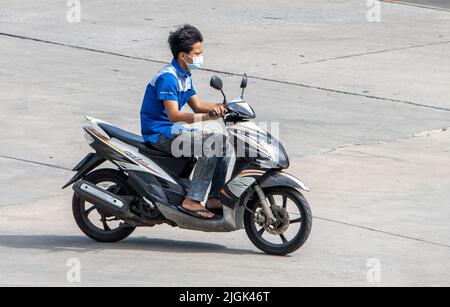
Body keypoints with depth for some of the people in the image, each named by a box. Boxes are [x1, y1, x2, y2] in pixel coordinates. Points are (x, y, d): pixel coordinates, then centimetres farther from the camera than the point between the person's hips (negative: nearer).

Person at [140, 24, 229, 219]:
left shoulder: (184, 76, 12)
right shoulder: (167, 77, -20)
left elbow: (197, 106, 18)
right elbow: (174, 115, -29)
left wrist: (219, 107, -2)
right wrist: (207, 117, -41)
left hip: (174, 130, 10)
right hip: (160, 133, -10)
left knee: (222, 140, 7)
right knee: (211, 144, -25)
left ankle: (215, 199, 5)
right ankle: (192, 201, -27)